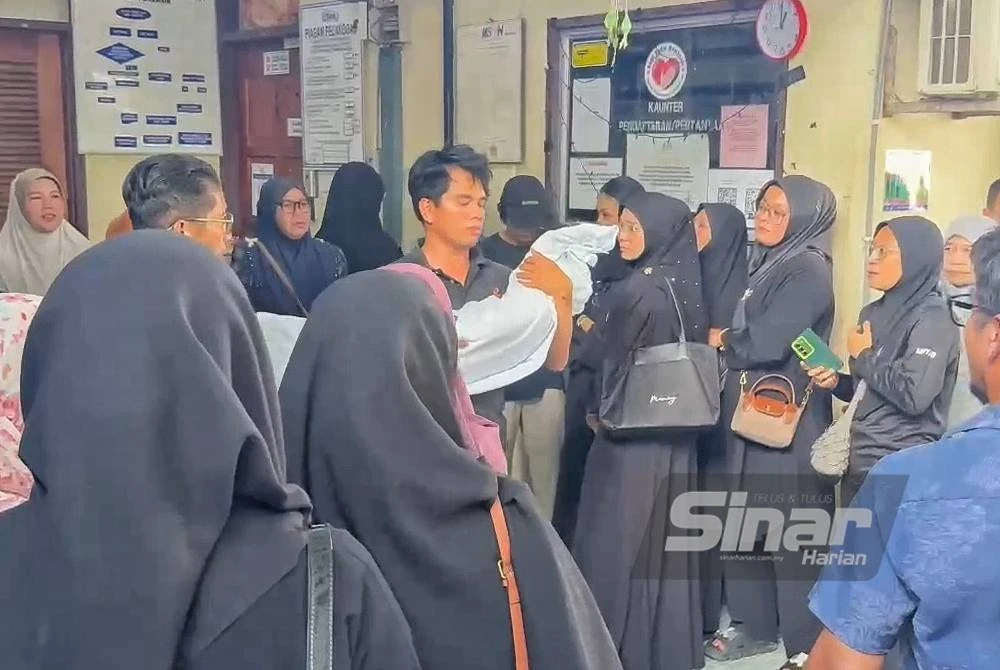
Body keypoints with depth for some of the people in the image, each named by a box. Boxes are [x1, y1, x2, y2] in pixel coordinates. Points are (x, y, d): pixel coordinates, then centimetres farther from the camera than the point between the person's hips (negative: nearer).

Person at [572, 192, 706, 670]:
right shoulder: (684, 288, 5)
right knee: (659, 538, 15)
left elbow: (617, 366, -11)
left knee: (616, 540, 4)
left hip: (632, 435, -8)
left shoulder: (640, 291, -18)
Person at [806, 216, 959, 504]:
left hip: (901, 465, -7)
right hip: (861, 458, 7)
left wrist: (864, 356, -12)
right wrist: (836, 382, -2)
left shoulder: (932, 318, -14)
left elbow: (914, 396, -25)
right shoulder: (874, 312, 9)